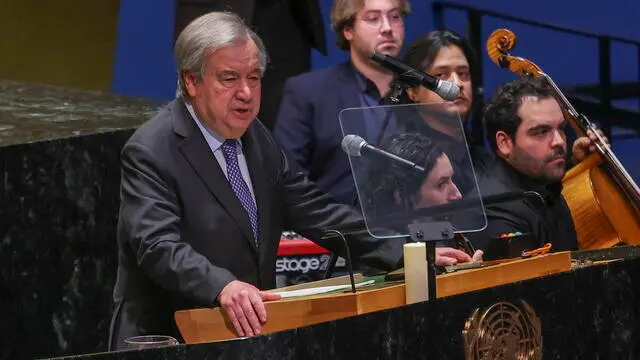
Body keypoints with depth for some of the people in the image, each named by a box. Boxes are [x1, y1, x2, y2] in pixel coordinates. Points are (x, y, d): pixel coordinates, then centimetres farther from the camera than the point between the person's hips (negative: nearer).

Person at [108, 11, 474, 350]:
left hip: (249, 336, 6)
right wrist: (223, 286, -39)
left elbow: (317, 212, 10)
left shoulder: (258, 140, 11)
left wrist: (410, 254, 0)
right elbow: (159, 246, -22)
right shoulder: (152, 152, -11)